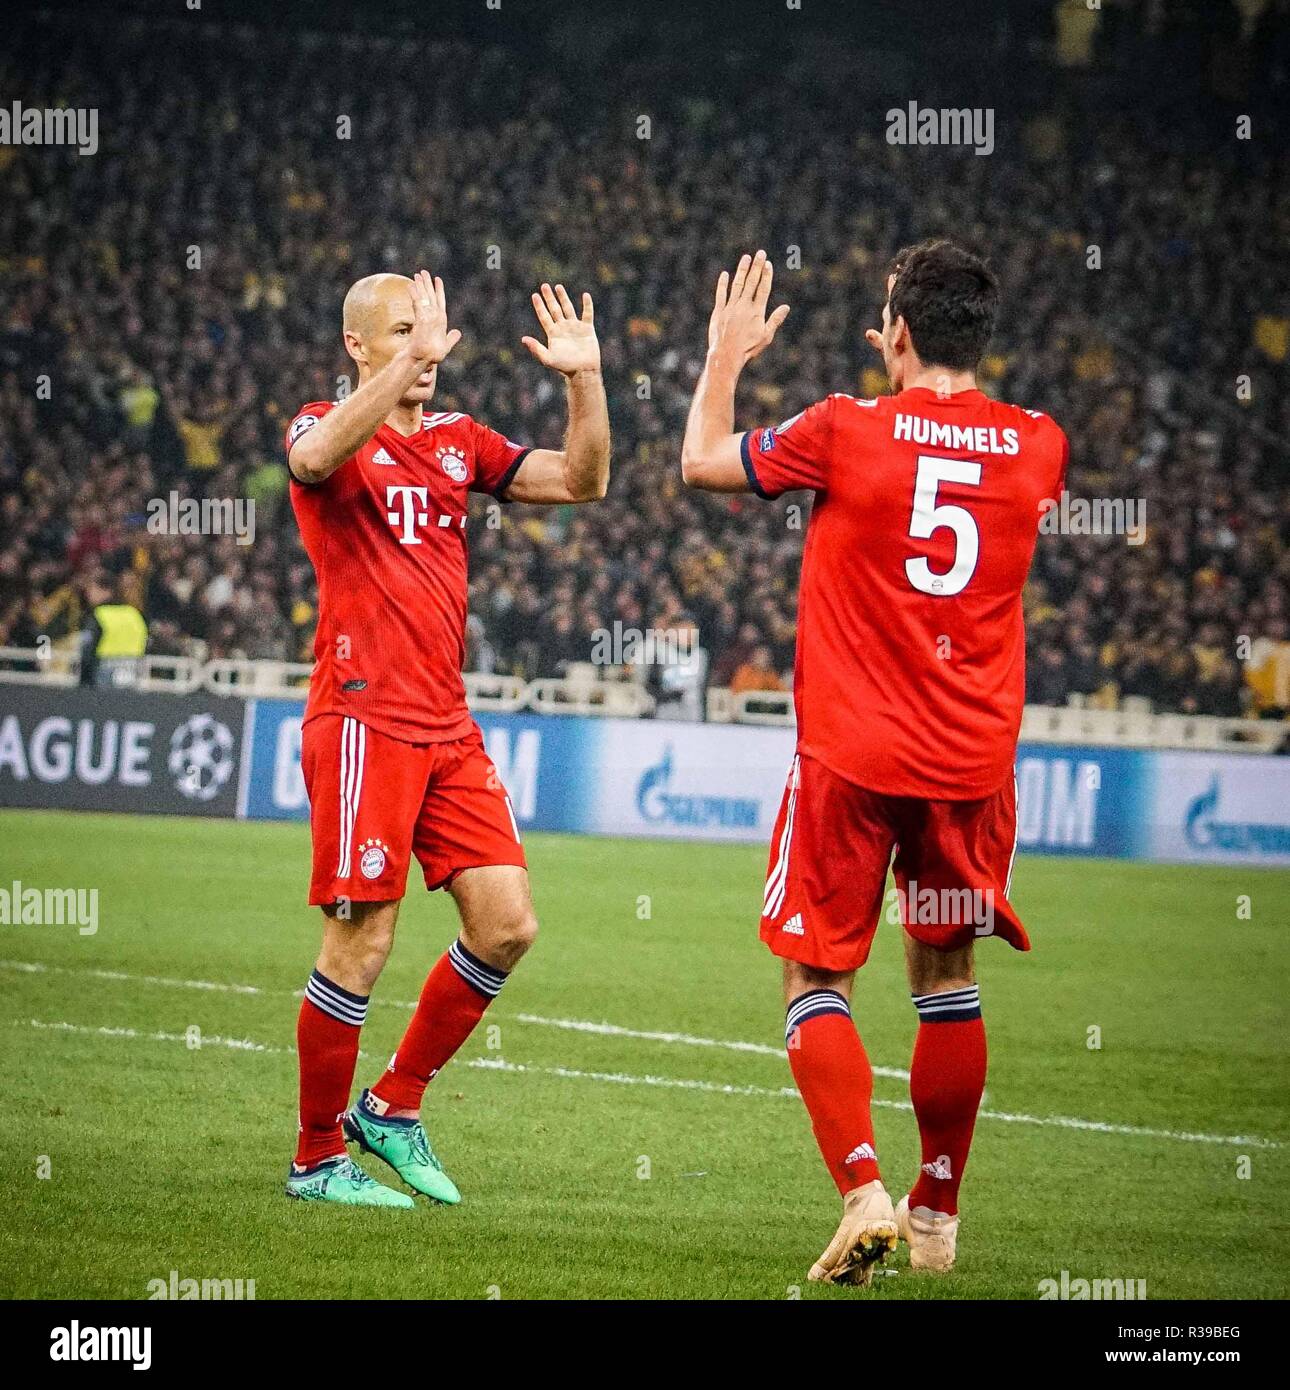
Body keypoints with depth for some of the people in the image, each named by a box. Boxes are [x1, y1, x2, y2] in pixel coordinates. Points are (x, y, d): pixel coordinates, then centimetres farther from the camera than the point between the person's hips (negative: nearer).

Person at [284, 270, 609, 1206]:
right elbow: (317, 459, -29)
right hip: (364, 717, -7)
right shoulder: (326, 427, -3)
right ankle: (318, 1157, 7)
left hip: (447, 725, 7)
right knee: (363, 944, -6)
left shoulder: (458, 441, 16)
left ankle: (394, 1105, 18)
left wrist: (585, 378, -1)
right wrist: (411, 357, -33)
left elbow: (582, 480, 13)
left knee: (507, 925, 2)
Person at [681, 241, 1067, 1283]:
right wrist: (928, 378, 35)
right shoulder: (1036, 446, 0)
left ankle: (864, 1192, -15)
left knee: (819, 980, 3)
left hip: (851, 760, -3)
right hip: (973, 762, 3)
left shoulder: (848, 430, -9)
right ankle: (937, 1216, 19)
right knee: (946, 980, 16)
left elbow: (702, 461, 7)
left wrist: (727, 356, 21)